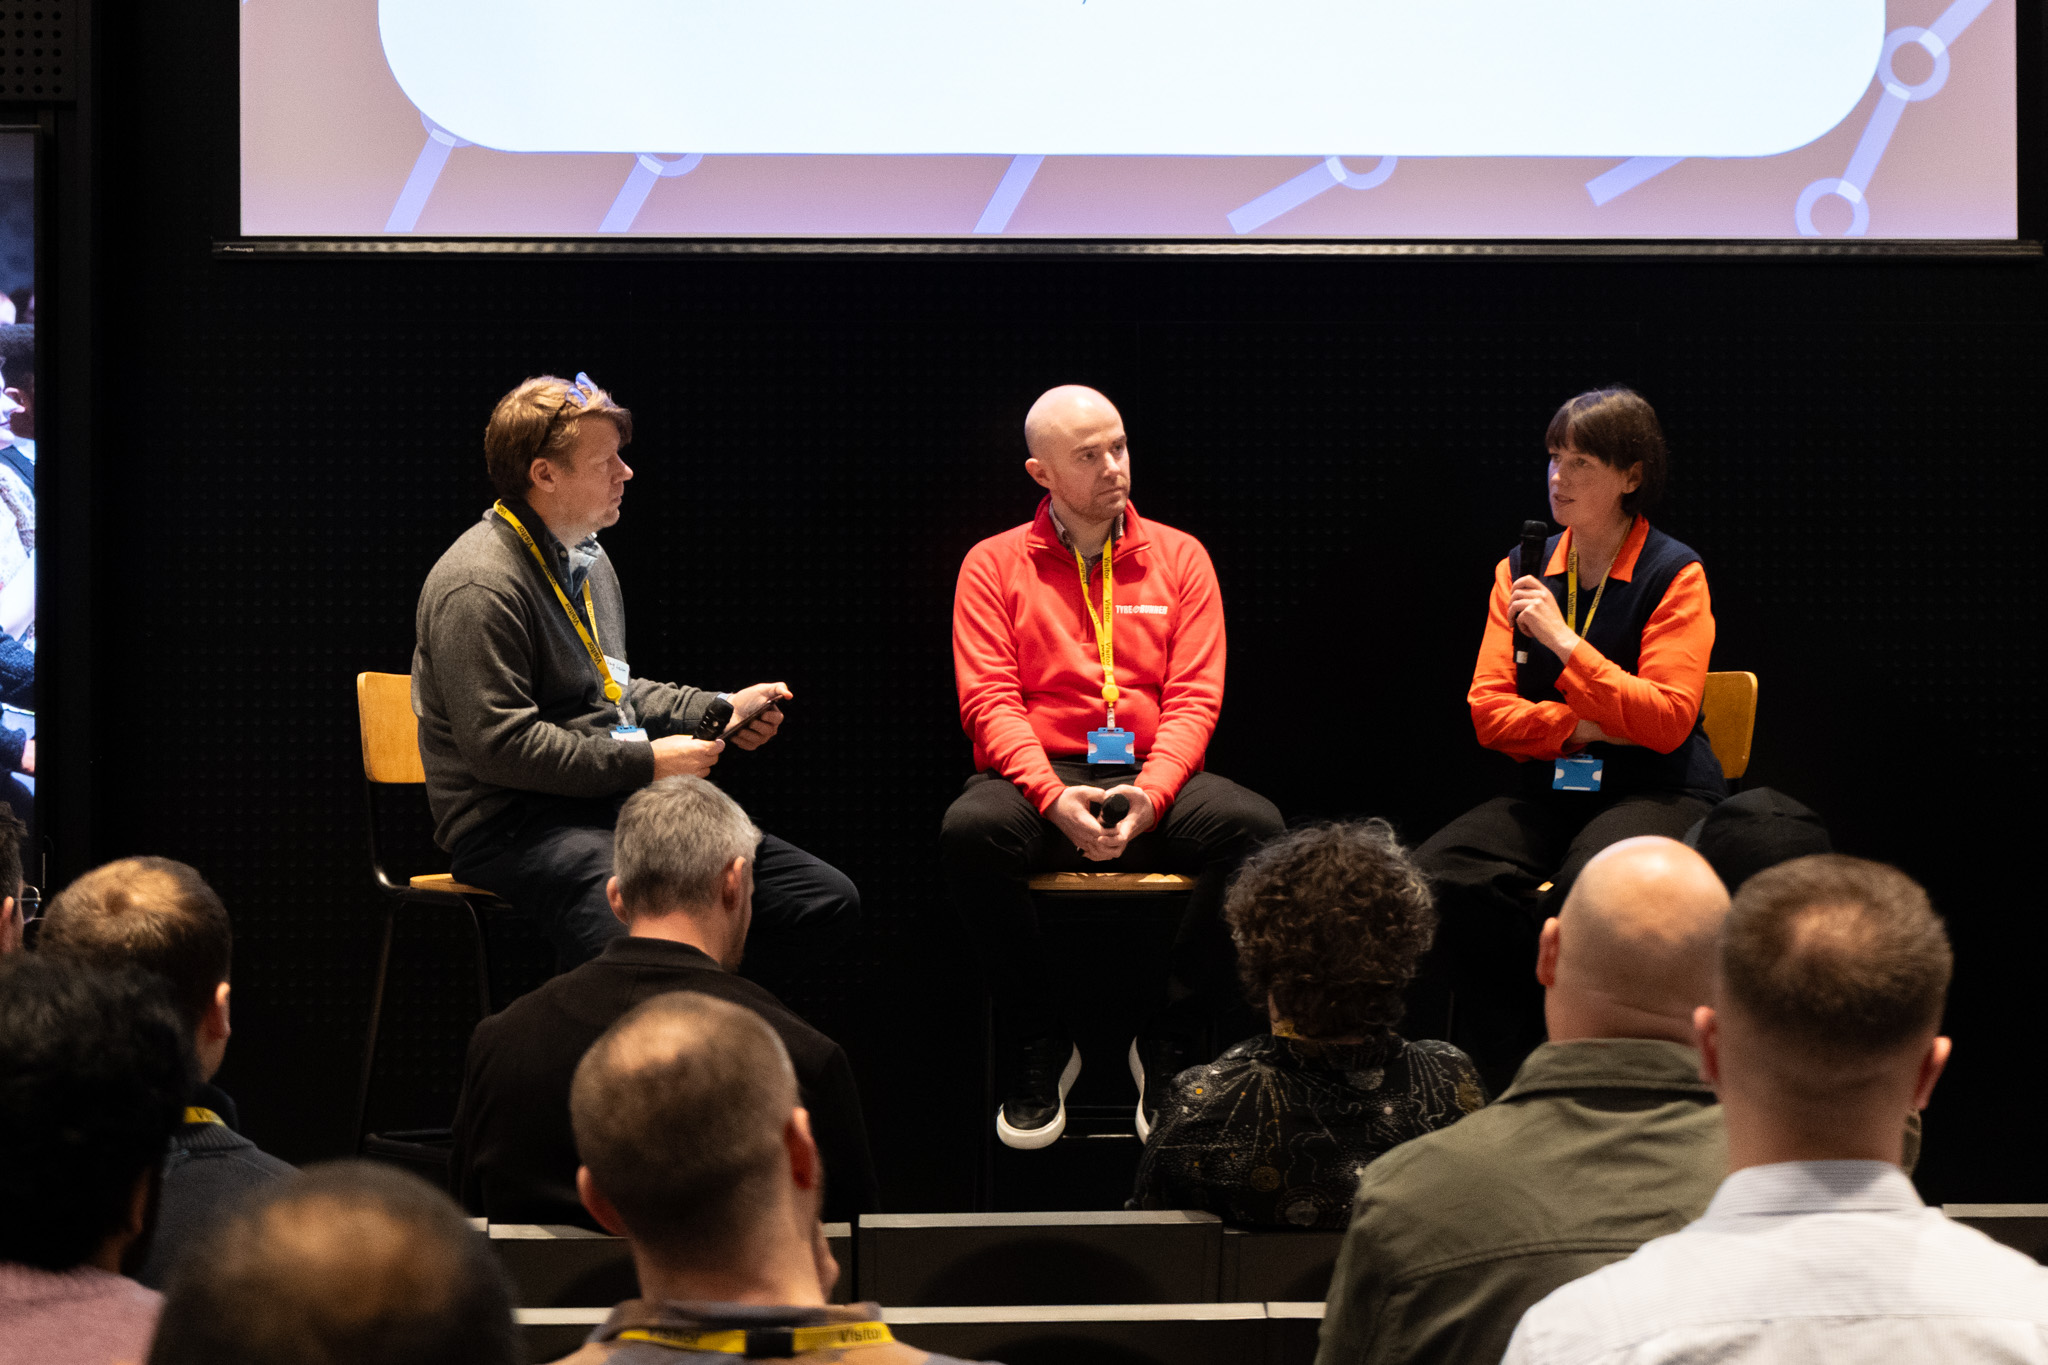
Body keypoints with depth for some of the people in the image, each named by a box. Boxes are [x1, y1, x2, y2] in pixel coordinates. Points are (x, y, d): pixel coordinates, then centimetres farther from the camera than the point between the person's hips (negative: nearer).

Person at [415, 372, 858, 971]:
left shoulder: (585, 557, 20)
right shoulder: (479, 585, -13)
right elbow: (501, 746, -20)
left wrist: (720, 710, 19)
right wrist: (645, 763, -16)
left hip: (615, 803, 9)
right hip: (515, 821, -9)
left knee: (828, 900, -5)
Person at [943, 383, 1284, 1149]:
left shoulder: (1179, 557, 10)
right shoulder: (994, 565, 7)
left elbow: (1195, 697, 3)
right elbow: (989, 701, -3)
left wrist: (1150, 794, -16)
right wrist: (1054, 797, -21)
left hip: (1154, 777, 2)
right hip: (1038, 777, -1)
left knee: (1254, 825, -29)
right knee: (970, 830, -35)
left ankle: (1170, 1047, -12)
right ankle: (1039, 1049, -14)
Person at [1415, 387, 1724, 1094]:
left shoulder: (1673, 574, -3)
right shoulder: (1521, 570, 12)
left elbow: (1666, 721, -12)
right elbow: (1489, 710, 7)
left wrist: (1564, 641, -16)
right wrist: (1584, 725, -9)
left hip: (1658, 791, -4)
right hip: (1549, 790, 5)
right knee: (1438, 877, -25)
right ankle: (1500, 1084, -13)